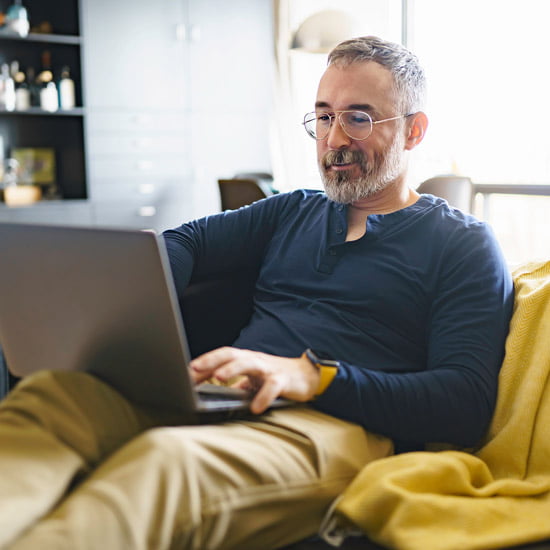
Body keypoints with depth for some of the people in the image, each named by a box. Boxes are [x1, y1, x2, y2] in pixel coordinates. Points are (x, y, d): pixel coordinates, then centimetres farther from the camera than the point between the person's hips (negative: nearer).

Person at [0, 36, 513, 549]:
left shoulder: (464, 246, 8)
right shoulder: (293, 211, 27)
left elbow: (465, 403, -5)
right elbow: (183, 242, 21)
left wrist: (315, 376, -18)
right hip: (219, 394, 5)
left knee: (161, 462, -38)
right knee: (55, 390, -27)